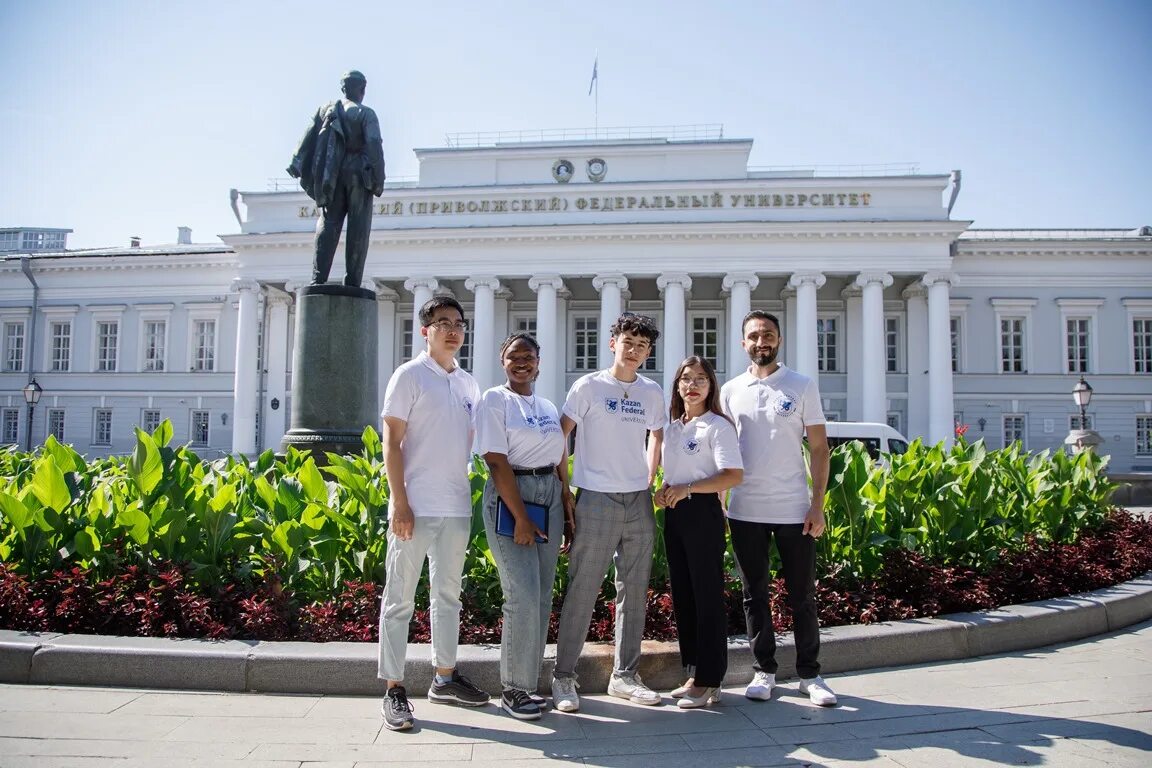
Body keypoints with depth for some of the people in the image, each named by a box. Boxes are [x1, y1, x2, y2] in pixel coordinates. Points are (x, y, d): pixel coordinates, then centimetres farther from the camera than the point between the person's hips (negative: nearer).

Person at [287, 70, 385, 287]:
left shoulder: (326, 110, 14)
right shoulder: (366, 114, 1)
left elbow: (309, 137, 6)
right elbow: (374, 144, -10)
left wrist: (297, 163, 3)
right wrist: (378, 179, -9)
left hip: (332, 176, 4)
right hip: (359, 175, -4)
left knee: (328, 223, 4)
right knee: (358, 230, -2)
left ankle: (319, 279, -9)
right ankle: (352, 283, -7)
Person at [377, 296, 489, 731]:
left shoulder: (468, 384, 13)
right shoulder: (410, 376, -4)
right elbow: (391, 442, -8)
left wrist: (467, 491, 12)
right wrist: (399, 502, -15)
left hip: (456, 507, 6)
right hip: (415, 507, -6)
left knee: (448, 596, 15)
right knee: (400, 599, 1)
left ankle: (445, 678, 28)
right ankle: (394, 690, 9)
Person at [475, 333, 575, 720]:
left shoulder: (548, 406, 15)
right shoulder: (494, 400, -4)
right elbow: (497, 462, -12)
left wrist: (567, 498, 5)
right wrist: (521, 518, -17)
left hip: (550, 497, 7)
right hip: (510, 498, -6)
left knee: (542, 597, 8)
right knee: (524, 597, -10)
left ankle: (528, 681, 20)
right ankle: (513, 689, 4)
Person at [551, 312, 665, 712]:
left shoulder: (652, 392, 10)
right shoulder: (589, 386, -3)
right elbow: (560, 435, -2)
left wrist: (649, 481, 15)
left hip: (639, 502, 5)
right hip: (597, 500, -5)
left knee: (634, 592, 10)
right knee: (582, 592, -3)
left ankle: (625, 675, 23)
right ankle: (563, 676, 9)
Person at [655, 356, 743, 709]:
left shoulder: (717, 426, -8)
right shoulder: (671, 427, 13)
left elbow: (734, 475, -17)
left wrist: (686, 489, -21)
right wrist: (663, 490, 3)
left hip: (703, 512, -8)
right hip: (674, 514, 8)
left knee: (708, 596, -1)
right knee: (682, 593, 12)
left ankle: (710, 680, 8)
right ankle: (694, 673, 23)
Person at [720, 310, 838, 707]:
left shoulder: (802, 386, 1)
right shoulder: (730, 391, 7)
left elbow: (819, 447, 0)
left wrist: (818, 504, -7)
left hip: (793, 509, -2)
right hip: (745, 511, 2)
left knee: (802, 595, 6)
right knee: (754, 594, 9)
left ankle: (810, 674, 18)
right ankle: (763, 671, 20)